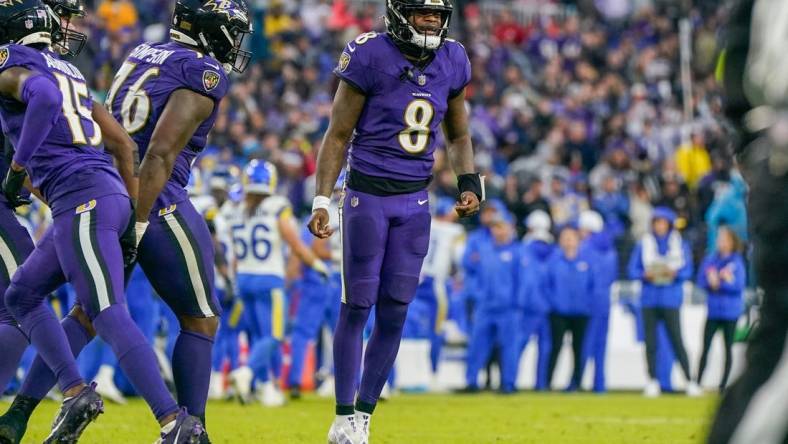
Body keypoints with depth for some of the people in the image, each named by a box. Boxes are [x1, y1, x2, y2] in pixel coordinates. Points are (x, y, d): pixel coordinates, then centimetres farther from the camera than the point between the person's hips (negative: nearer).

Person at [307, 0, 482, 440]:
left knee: (395, 312, 4)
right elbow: (338, 136, -6)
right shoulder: (371, 57, -11)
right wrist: (321, 201, -11)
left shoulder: (453, 62, 3)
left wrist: (470, 184, 3)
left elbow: (458, 136, 18)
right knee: (358, 306, -3)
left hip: (415, 202, 4)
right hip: (368, 194, -4)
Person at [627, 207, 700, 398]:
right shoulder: (643, 244, 10)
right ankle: (652, 381, 6)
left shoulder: (680, 244, 8)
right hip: (649, 298, 2)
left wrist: (674, 273, -17)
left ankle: (690, 380, -5)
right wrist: (645, 275, -13)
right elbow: (632, 270, 6)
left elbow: (687, 270, 2)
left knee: (677, 341, -8)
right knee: (650, 343, 0)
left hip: (670, 299, -2)